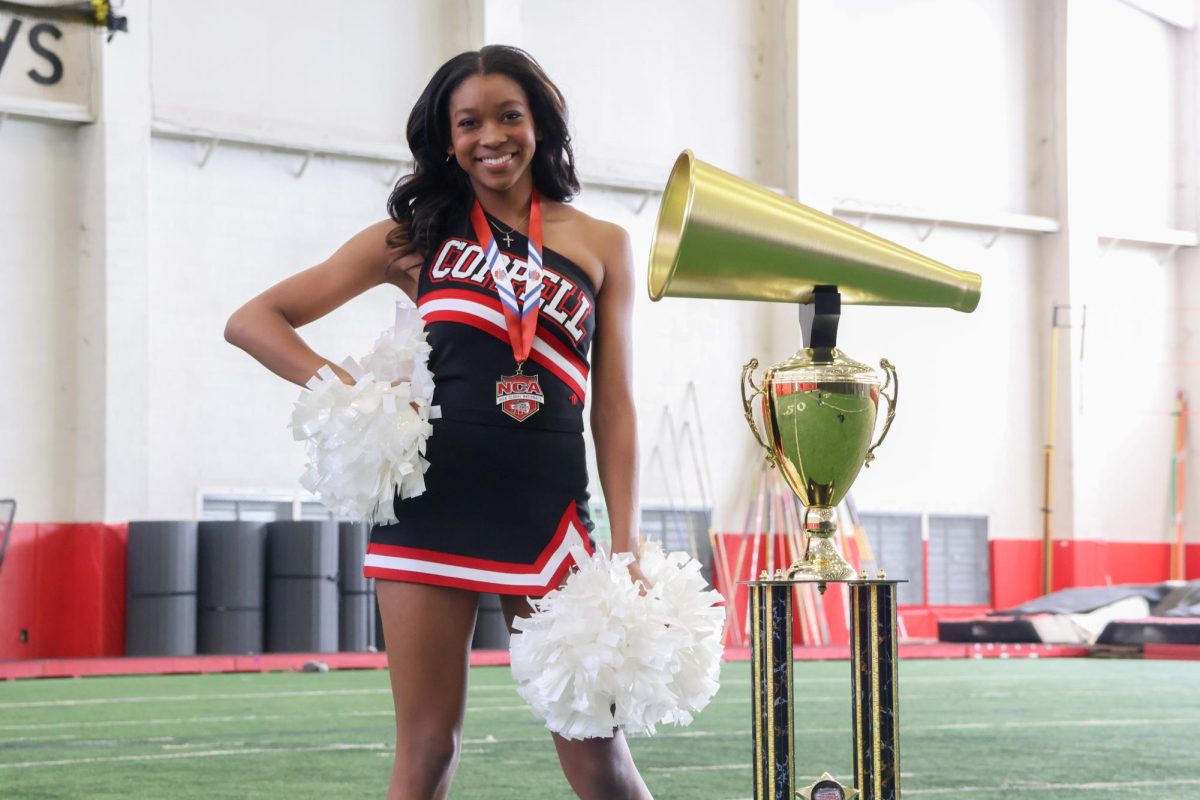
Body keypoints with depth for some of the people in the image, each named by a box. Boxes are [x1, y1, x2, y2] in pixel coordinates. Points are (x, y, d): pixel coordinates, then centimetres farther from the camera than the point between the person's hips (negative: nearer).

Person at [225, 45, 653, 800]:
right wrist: (348, 391, -5)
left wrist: (626, 550, -1)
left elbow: (614, 407, 8)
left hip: (549, 512, 0)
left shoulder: (602, 245, 11)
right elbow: (253, 320, 9)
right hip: (431, 509, 0)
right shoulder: (416, 238, 9)